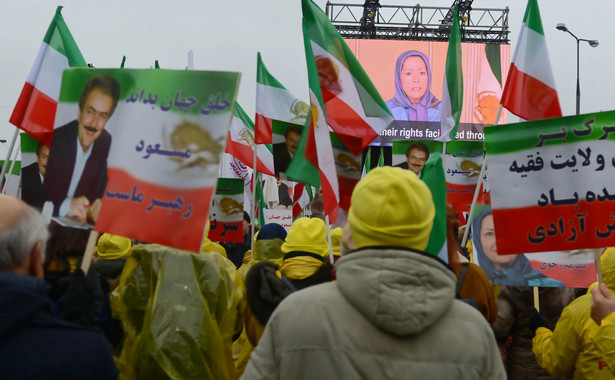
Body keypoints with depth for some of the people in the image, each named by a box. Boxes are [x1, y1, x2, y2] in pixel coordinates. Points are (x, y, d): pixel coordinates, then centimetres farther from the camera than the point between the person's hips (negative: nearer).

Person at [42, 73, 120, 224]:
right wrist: (64, 206, -27)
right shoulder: (54, 141, -16)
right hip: (49, 223, -5)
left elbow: (102, 188, 6)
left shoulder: (107, 144, -2)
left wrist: (101, 204, -14)